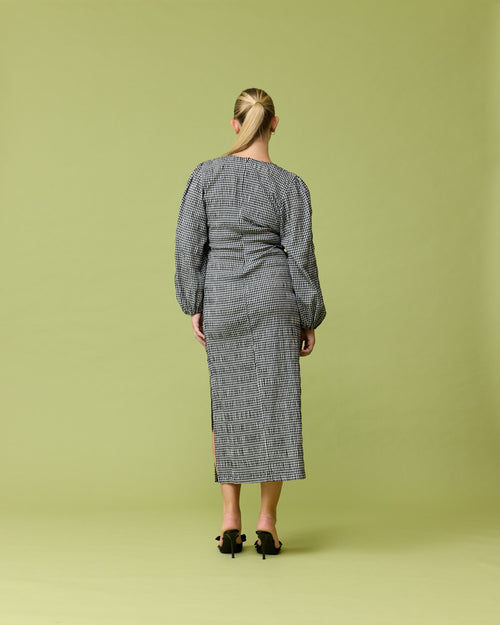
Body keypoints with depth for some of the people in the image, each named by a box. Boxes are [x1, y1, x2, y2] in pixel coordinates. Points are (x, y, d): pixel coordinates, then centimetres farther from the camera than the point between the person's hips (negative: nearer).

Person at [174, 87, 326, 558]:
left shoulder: (205, 174, 0)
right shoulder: (290, 185, -3)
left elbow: (189, 243, -3)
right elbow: (300, 255, -4)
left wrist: (194, 307, 5)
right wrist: (309, 321, 4)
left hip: (221, 301, 2)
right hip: (273, 298, -1)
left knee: (229, 405, 12)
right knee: (274, 406, 5)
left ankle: (230, 520, 11)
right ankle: (267, 523, 7)